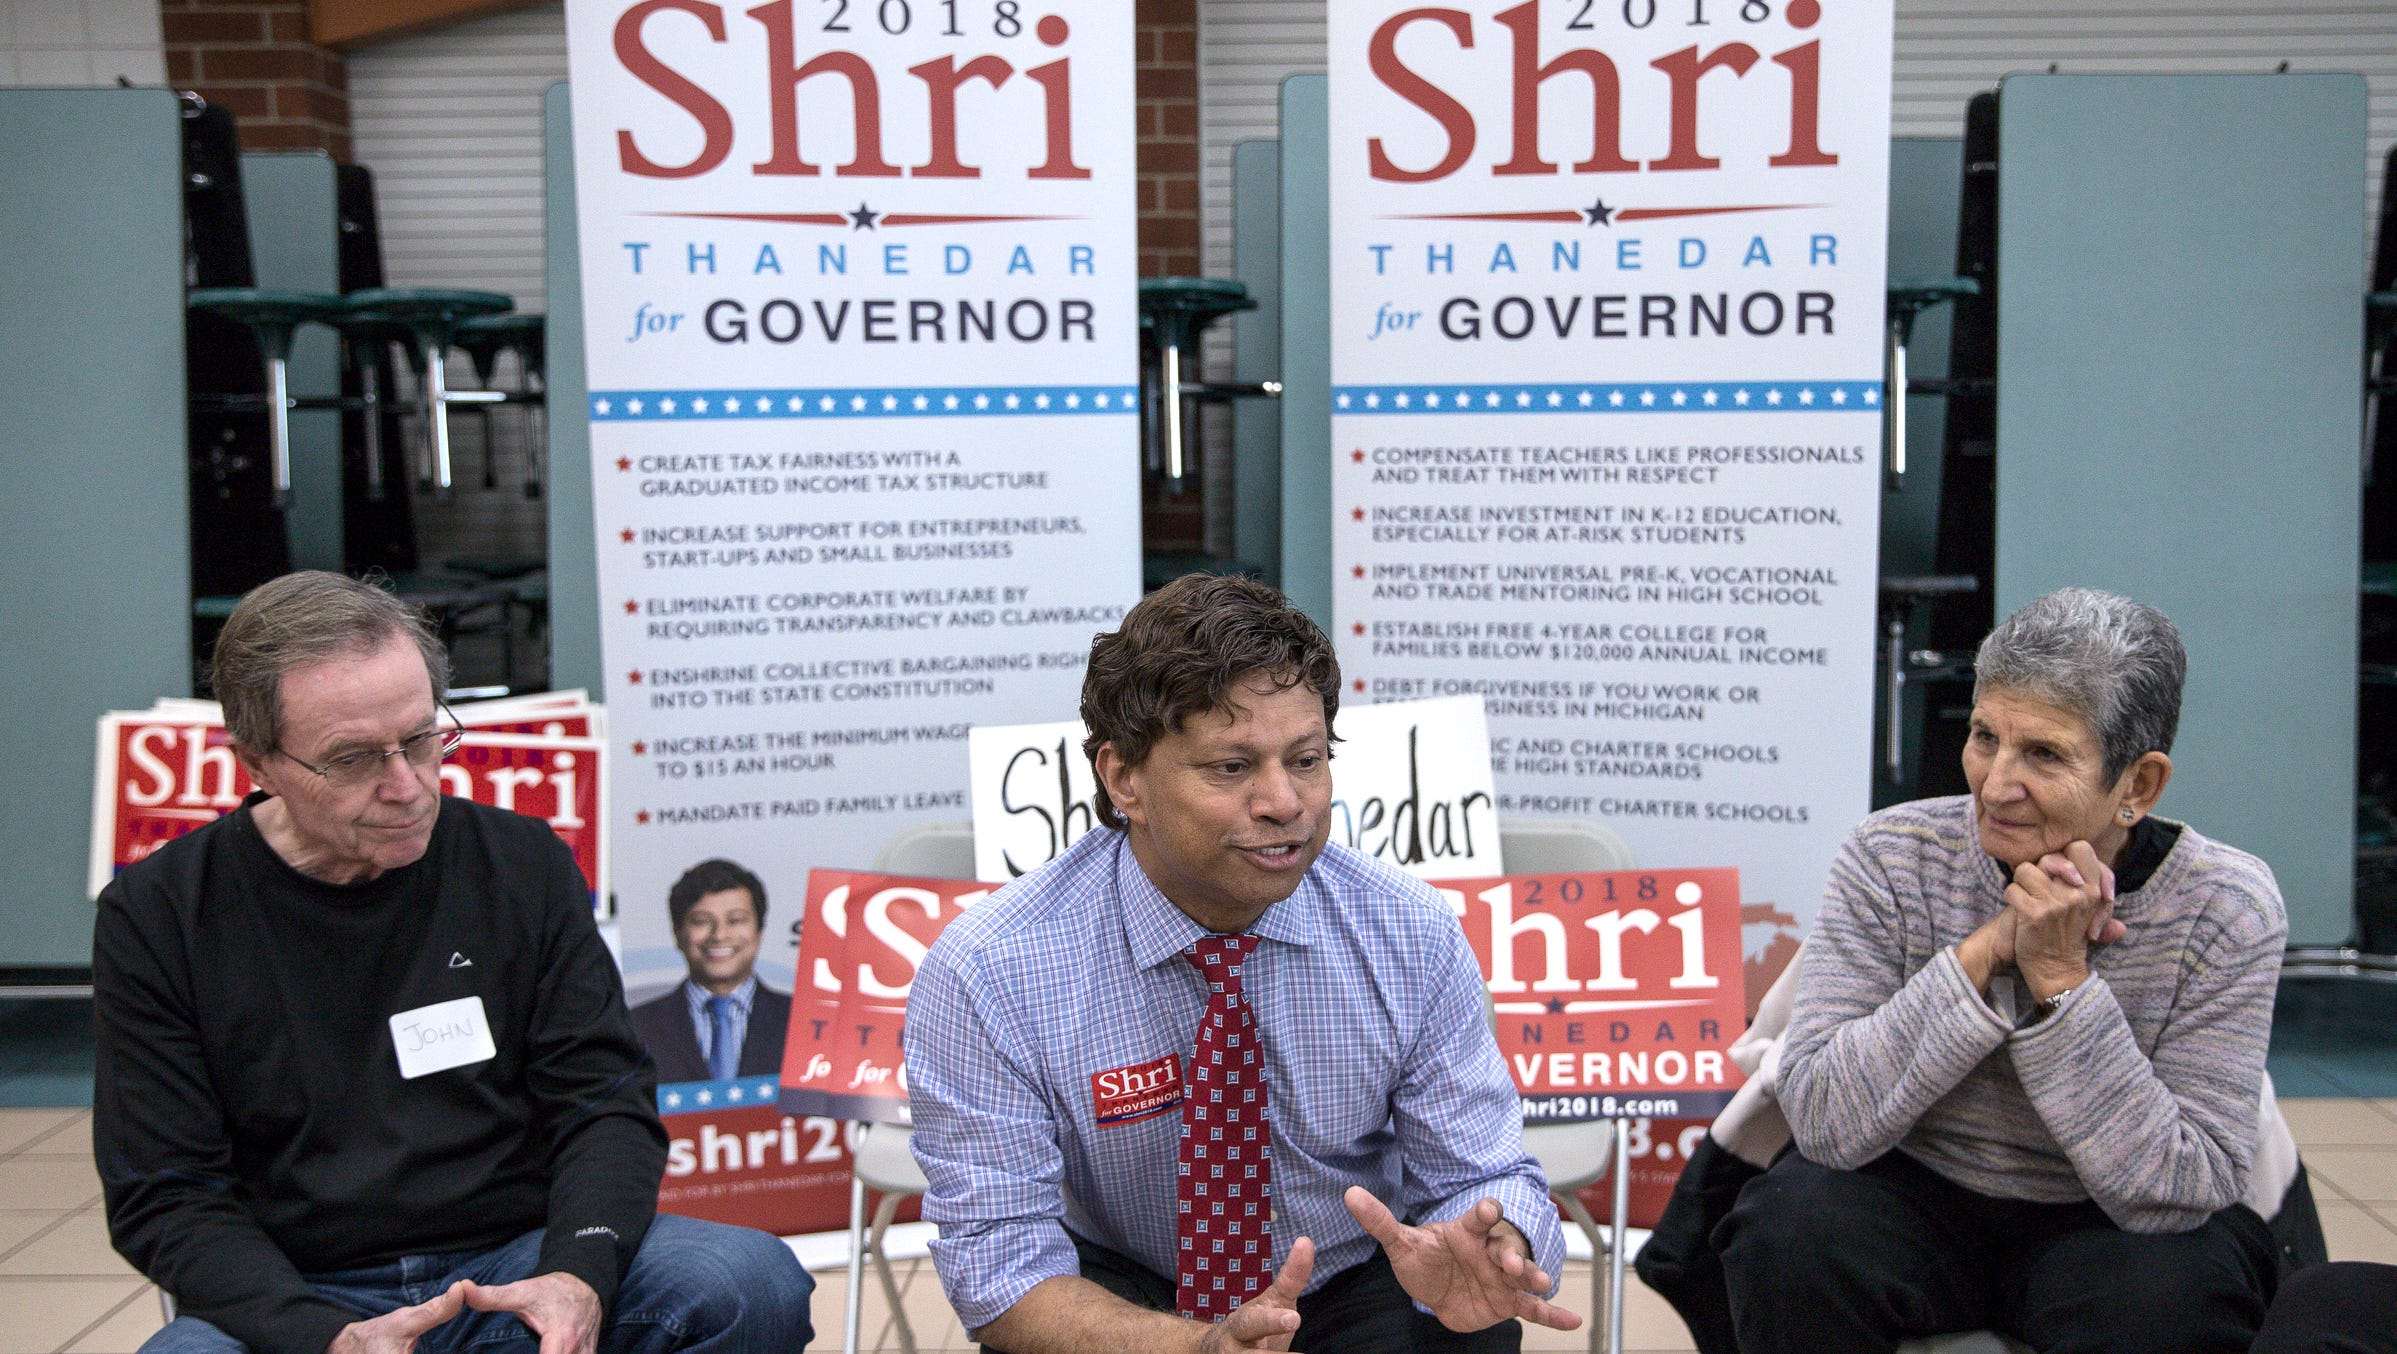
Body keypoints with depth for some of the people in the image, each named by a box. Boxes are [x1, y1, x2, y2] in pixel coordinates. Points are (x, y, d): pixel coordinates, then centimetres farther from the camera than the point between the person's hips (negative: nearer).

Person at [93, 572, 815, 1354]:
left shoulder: (522, 864, 5)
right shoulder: (156, 916, 0)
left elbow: (603, 1101, 4)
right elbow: (165, 1197, -2)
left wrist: (581, 1272, -17)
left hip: (519, 1269, 2)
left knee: (753, 1283, -25)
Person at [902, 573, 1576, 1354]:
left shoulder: (1412, 938, -13)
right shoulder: (987, 976, -21)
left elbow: (1482, 1175, -8)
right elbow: (1000, 1259, -21)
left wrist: (1486, 1256, -33)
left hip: (1360, 1289, 2)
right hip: (1119, 1290, -1)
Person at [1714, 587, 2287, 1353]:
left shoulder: (2225, 907, -13)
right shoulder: (1891, 859, -12)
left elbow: (2181, 1193, -20)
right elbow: (1824, 1119, -22)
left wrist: (2061, 975, -29)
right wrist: (1986, 952, -29)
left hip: (2104, 1227, 0)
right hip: (1915, 1197, 1)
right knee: (1789, 1234, -29)